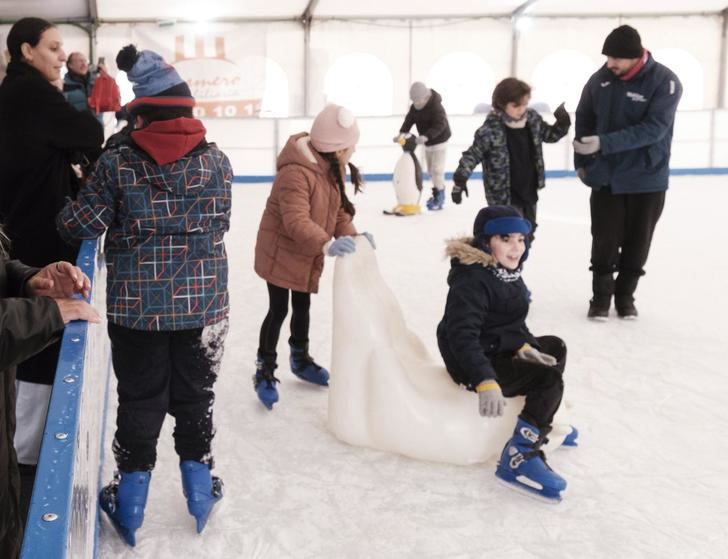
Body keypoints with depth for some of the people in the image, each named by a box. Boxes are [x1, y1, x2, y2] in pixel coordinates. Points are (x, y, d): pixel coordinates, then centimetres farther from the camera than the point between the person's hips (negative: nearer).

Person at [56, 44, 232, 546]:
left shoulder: (117, 162, -9)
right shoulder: (217, 161, -3)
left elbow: (82, 225, -7)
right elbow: (220, 223, 5)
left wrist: (69, 213, 14)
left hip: (136, 306, -1)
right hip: (202, 304, 1)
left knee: (139, 400, 13)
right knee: (194, 396, 17)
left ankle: (131, 500, 25)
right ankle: (200, 488, 31)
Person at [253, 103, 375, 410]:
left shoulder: (332, 168, 0)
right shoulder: (295, 173, -31)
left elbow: (339, 209, 3)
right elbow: (296, 221, -38)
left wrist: (351, 235, -14)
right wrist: (327, 244, -50)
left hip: (307, 255, 9)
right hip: (280, 252, -8)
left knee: (302, 306, 21)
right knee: (279, 310, -3)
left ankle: (301, 359, 41)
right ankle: (264, 372, 12)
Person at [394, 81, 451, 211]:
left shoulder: (436, 107, -27)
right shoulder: (414, 107, -4)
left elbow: (440, 125, -35)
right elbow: (409, 120, -8)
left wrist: (426, 136, -47)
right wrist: (402, 133, -26)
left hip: (439, 141, -8)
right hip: (428, 142, 8)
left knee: (437, 169, -11)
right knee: (431, 169, 14)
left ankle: (438, 198, -4)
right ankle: (439, 194, 27)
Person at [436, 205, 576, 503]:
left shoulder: (506, 272, 6)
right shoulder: (472, 280, -26)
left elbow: (513, 321, 13)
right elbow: (462, 335, -36)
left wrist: (525, 346, -6)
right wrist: (485, 381, -47)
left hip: (501, 350, 10)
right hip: (473, 364, -10)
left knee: (554, 347, 22)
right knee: (549, 379, -19)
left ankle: (543, 424, 29)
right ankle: (518, 459, -23)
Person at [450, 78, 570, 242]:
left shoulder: (533, 119, -2)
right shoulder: (490, 129, -20)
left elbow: (549, 135, 13)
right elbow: (473, 155, -14)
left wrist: (562, 123, -5)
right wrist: (460, 179, -21)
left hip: (529, 191, 7)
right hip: (504, 197, -7)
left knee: (527, 235, 22)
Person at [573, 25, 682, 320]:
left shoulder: (665, 81, -16)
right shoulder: (600, 79, -5)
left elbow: (653, 129, -24)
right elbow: (584, 119, 8)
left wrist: (604, 143, -31)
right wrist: (581, 161, 9)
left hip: (647, 179, -2)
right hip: (605, 177, 2)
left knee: (637, 241, 8)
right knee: (604, 240, 4)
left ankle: (625, 295, 26)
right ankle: (601, 296, 20)